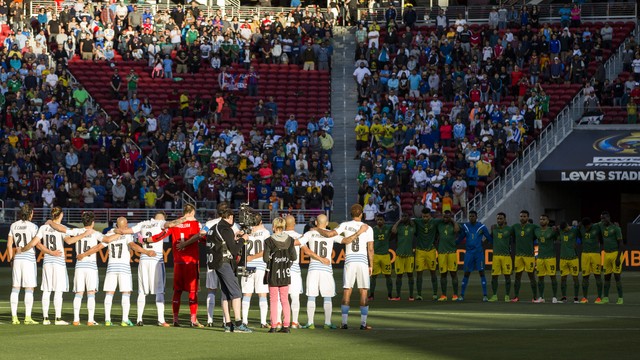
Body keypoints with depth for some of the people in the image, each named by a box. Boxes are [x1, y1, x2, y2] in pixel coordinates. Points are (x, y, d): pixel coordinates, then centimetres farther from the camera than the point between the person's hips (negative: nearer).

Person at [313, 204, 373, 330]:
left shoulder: (345, 225, 1)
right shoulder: (368, 229, 3)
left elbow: (329, 234, -8)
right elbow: (370, 249, 1)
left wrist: (317, 229, 10)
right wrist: (371, 266, 9)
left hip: (349, 260, 0)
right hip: (363, 261, 0)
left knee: (347, 291, 5)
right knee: (363, 292, 3)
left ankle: (344, 322, 2)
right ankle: (363, 323, 0)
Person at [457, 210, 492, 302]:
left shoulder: (481, 227, -2)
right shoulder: (465, 226, 6)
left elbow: (490, 238, 6)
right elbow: (460, 238, 16)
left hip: (479, 252, -2)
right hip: (469, 252, 2)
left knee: (481, 273, -5)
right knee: (466, 273, 4)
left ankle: (485, 295, -2)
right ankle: (462, 295, 10)